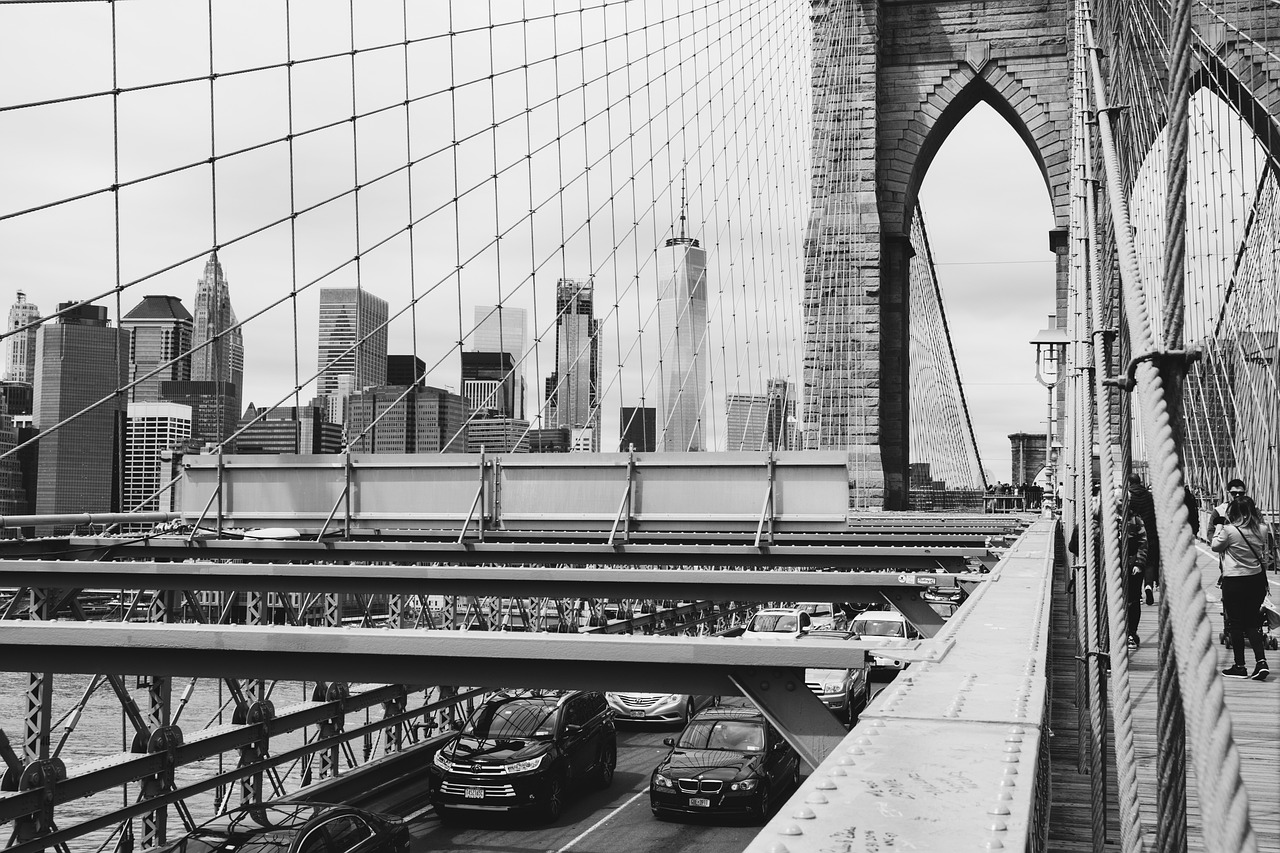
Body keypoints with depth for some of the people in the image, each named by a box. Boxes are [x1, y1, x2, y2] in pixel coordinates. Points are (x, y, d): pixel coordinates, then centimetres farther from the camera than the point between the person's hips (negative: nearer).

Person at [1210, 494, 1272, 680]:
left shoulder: (1229, 530, -17)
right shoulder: (1262, 529, -3)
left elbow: (1215, 546, -1)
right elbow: (1266, 552, 13)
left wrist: (1220, 527, 7)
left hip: (1234, 582, -5)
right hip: (1257, 579, 5)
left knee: (1235, 624, 6)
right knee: (1252, 623, 13)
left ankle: (1240, 666, 11)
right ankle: (1261, 661, 0)